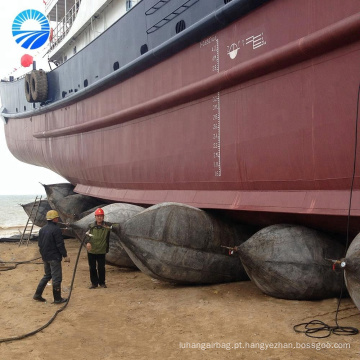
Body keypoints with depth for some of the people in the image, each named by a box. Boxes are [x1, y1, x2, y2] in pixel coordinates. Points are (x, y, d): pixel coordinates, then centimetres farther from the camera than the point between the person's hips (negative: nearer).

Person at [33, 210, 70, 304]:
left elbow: (40, 244, 15)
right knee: (56, 277, 1)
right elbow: (60, 244, -18)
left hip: (45, 257, 8)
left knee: (47, 275, 21)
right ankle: (57, 298, 7)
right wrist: (65, 255, -11)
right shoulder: (56, 229, -17)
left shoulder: (42, 229, 8)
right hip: (54, 257, -8)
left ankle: (37, 294, 18)